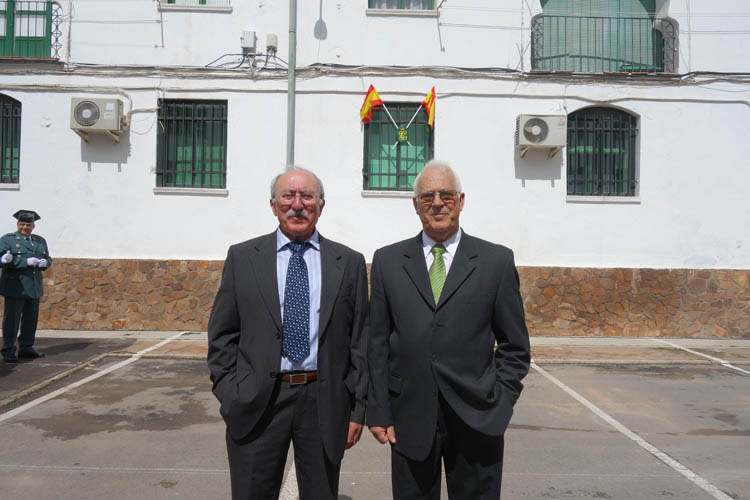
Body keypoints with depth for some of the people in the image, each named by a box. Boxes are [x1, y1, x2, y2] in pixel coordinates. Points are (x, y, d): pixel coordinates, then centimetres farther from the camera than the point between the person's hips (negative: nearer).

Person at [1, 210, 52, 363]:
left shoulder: (40, 241, 16)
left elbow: (48, 259, 17)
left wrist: (44, 262, -7)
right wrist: (27, 261, -21)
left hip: (34, 287, 5)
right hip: (15, 287, -5)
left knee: (31, 319, 9)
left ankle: (26, 348, 18)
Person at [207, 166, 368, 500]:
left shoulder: (349, 263, 2)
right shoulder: (242, 257, 3)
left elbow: (359, 341, 3)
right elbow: (222, 335, 4)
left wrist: (358, 408, 1)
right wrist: (229, 397, -2)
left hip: (324, 402, 1)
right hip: (256, 404, 0)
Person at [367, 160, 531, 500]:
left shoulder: (497, 261, 2)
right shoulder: (387, 261, 5)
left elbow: (514, 346, 5)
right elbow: (377, 344, 4)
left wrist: (499, 403, -3)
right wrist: (378, 412, 0)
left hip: (476, 420, 0)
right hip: (410, 418, 1)